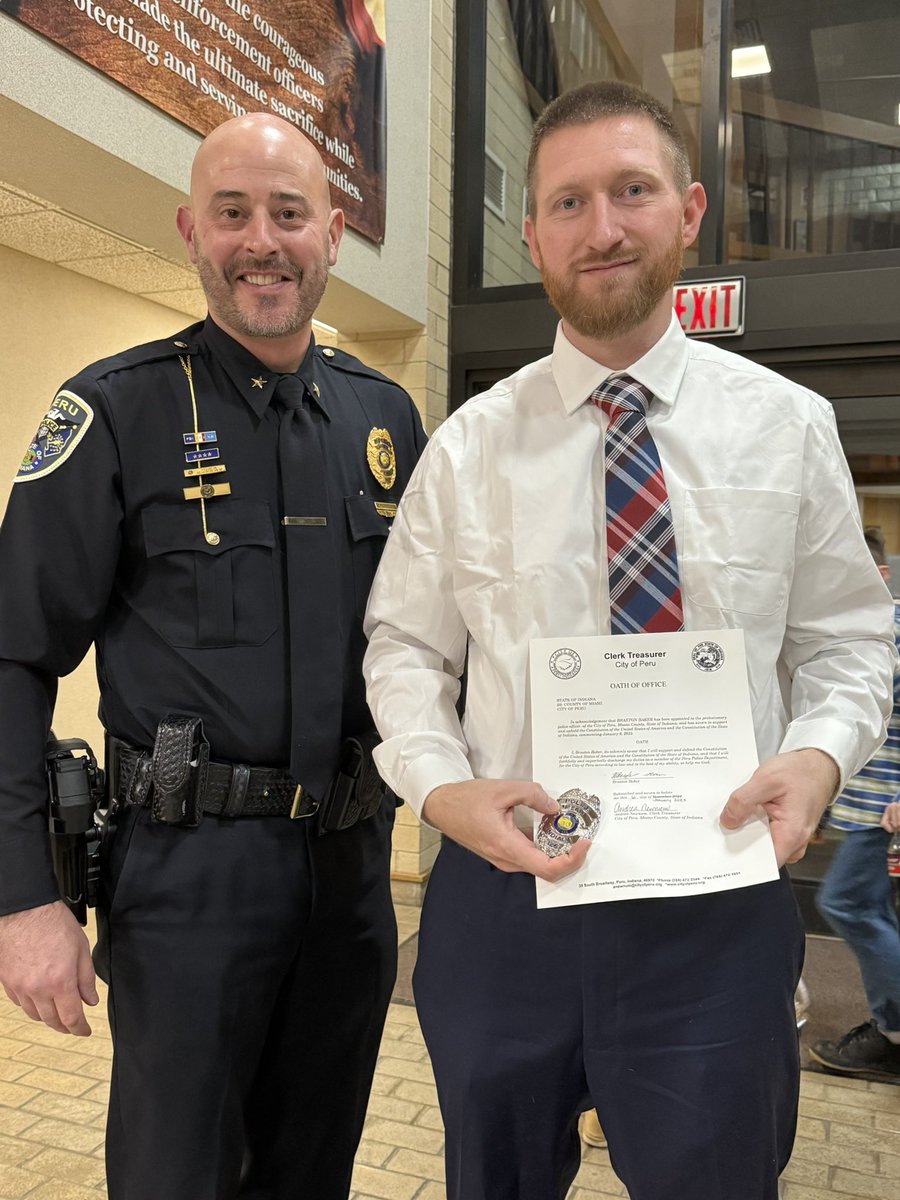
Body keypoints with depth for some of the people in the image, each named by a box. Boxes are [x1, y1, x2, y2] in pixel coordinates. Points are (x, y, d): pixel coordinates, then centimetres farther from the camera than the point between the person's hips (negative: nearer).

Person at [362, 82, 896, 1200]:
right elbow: (402, 644, 4)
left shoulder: (789, 425, 0)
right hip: (502, 889, 1)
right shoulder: (470, 446, -1)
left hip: (718, 907, 0)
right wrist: (441, 783, -13)